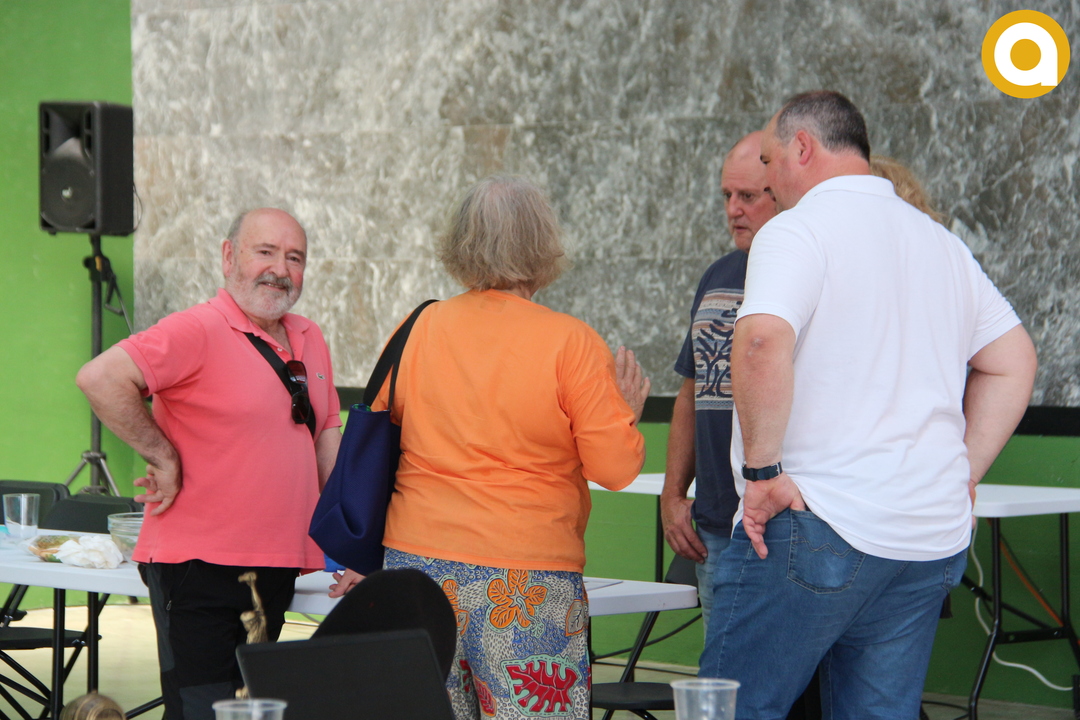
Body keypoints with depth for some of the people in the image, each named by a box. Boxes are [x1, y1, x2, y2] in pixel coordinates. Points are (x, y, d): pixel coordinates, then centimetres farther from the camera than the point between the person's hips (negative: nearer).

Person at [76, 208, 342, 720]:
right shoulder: (197, 332, -13)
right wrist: (163, 457, -18)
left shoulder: (309, 340, 13)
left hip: (276, 569, 8)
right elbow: (100, 379, -25)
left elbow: (327, 435, 21)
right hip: (199, 563, -8)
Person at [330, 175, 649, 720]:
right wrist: (628, 411, 14)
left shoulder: (417, 330, 8)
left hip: (419, 559, 4)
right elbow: (615, 467, -6)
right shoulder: (570, 343, -4)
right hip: (526, 578, -4)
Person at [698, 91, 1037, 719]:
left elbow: (762, 343, -25)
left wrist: (763, 470, -17)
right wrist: (962, 477, 17)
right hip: (933, 538, 7)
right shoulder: (943, 242, 18)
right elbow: (1014, 362, 21)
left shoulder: (798, 229, -6)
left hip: (820, 524, -7)